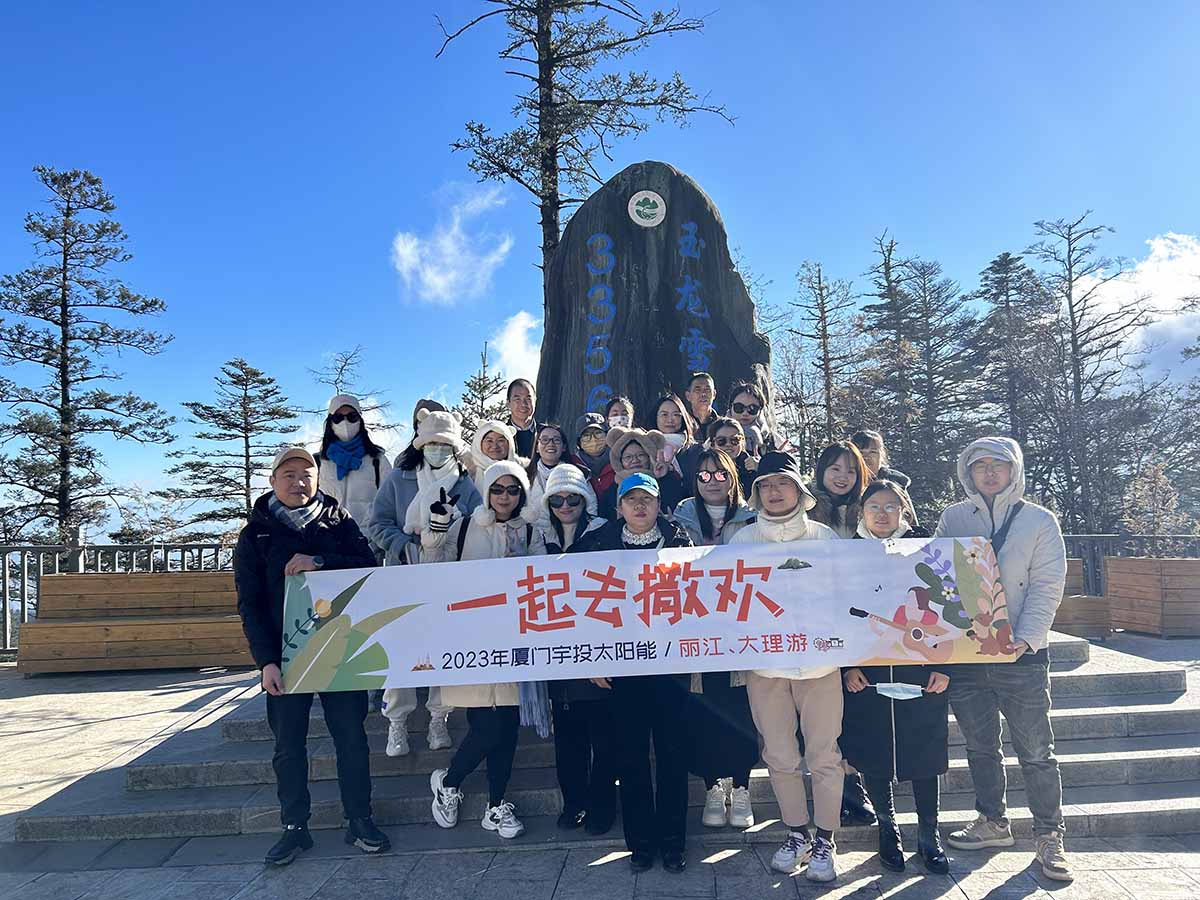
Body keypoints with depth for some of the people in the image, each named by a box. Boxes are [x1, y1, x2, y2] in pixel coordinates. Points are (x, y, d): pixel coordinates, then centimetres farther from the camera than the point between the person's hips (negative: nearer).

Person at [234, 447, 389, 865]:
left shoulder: (339, 521, 5)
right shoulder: (256, 534, 4)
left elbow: (368, 566, -5)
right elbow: (249, 604, -1)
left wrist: (319, 561, -20)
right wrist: (266, 660, -11)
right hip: (285, 654, 0)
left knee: (351, 735, 5)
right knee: (288, 744, 8)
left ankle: (360, 821, 17)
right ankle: (294, 827, 22)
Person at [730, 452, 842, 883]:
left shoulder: (824, 536, 4)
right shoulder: (742, 540, 6)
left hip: (818, 658, -1)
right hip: (764, 661, 1)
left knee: (824, 755, 3)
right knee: (779, 756, 8)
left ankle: (825, 841, 18)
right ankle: (796, 834, 25)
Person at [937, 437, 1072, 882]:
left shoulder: (1039, 520, 1)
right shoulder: (953, 517, 7)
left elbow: (1047, 586, -5)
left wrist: (1025, 638, -16)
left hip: (1020, 656, -2)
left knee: (1036, 752, 3)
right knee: (980, 746, 14)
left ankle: (1050, 837, 18)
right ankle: (992, 822, 31)